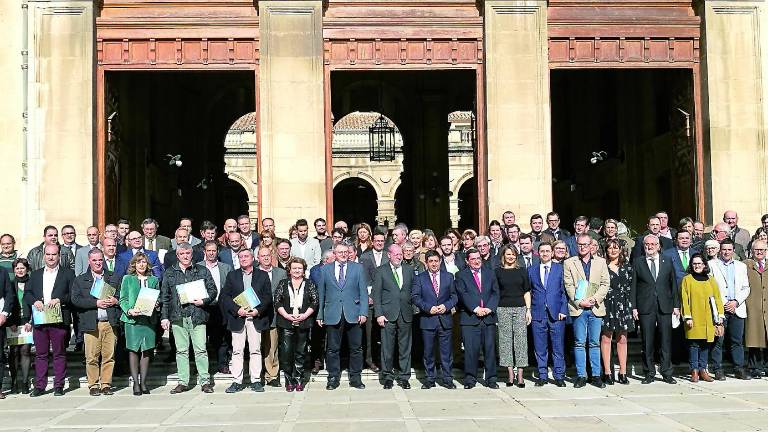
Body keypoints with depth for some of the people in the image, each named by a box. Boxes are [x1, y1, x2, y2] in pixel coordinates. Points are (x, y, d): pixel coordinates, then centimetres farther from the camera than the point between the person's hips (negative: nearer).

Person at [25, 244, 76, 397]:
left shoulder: (68, 273, 7)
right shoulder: (35, 274, 18)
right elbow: (27, 293, 10)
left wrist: (59, 300, -16)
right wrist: (35, 301, -10)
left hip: (59, 320, -3)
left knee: (59, 354, 1)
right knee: (40, 354, 6)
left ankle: (59, 386, 6)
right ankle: (39, 386, 12)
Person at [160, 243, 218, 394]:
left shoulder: (202, 271, 10)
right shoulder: (169, 273, 13)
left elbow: (212, 290, 9)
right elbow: (164, 296, 11)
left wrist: (204, 301, -9)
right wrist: (164, 317, 5)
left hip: (197, 315, -2)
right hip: (177, 317, 2)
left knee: (200, 349, -4)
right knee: (181, 350, 5)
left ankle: (205, 381, 2)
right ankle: (183, 382, 11)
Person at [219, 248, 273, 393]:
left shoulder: (262, 275, 10)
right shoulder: (232, 275, 12)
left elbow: (268, 296, 5)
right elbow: (225, 296, 4)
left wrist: (258, 310, -10)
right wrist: (237, 310, -10)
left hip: (256, 317, -1)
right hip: (238, 317, 1)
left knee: (255, 350, 0)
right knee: (237, 350, -1)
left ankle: (256, 380, 6)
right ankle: (237, 381, 4)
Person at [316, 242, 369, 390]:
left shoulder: (358, 268, 8)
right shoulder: (325, 270, 8)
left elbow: (363, 292, 4)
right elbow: (321, 294, 9)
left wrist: (363, 312, -6)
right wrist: (320, 315, 4)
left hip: (353, 315, 0)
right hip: (333, 315, 0)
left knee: (356, 348, 4)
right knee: (332, 349, 4)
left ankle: (355, 378, 15)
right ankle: (333, 378, 15)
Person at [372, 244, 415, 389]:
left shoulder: (409, 270, 13)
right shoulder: (381, 271, 4)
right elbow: (376, 294, 1)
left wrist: (413, 309, 4)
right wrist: (379, 314, -7)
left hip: (405, 315, 2)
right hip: (388, 315, -2)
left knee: (405, 347, 5)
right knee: (387, 348, 0)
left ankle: (404, 377, 14)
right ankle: (387, 377, 12)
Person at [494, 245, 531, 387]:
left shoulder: (522, 270, 9)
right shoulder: (498, 271, 6)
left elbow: (526, 292, 9)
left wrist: (528, 310, 2)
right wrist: (493, 309, 0)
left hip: (520, 308, 0)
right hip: (503, 309, 0)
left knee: (520, 340, -3)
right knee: (506, 341, 0)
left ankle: (520, 376, 1)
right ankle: (511, 375, 7)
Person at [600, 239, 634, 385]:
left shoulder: (627, 268, 11)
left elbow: (631, 288, 11)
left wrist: (633, 307, 5)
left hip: (623, 305, 3)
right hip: (607, 305, -3)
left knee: (622, 339, 6)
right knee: (606, 338, -2)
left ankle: (623, 373, 11)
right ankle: (607, 373, 2)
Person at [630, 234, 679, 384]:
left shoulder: (667, 262, 11)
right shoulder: (637, 262, 5)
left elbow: (673, 285, 12)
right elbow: (633, 286, 2)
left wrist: (676, 305, 6)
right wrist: (633, 307, -3)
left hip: (665, 307, 1)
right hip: (645, 308, -1)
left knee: (666, 341, 3)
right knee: (647, 343, 2)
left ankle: (666, 373, 11)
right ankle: (649, 373, 11)